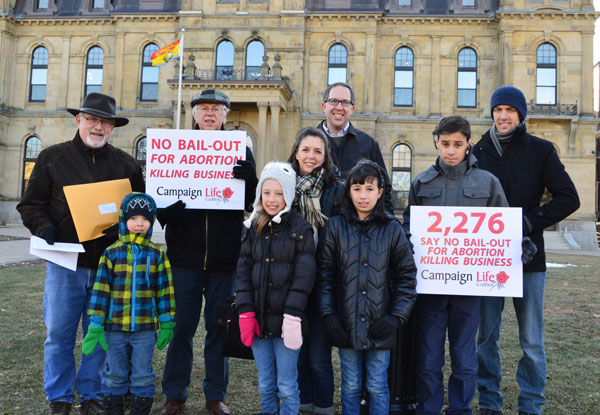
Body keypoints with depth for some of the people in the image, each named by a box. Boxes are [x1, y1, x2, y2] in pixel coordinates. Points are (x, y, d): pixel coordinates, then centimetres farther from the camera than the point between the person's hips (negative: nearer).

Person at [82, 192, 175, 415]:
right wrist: (95, 325, -3)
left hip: (145, 328, 0)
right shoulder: (112, 253, -3)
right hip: (114, 327, 0)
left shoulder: (156, 254, -1)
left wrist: (167, 324, 1)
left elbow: (164, 290, 3)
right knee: (114, 376, 13)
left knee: (142, 376, 9)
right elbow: (101, 289, -1)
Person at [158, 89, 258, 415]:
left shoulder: (239, 150, 6)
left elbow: (252, 201, 0)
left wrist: (248, 179, -21)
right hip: (184, 255, 0)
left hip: (224, 257, 0)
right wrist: (163, 213, -18)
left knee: (219, 328, 10)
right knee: (182, 326, 9)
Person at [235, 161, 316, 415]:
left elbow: (304, 276, -10)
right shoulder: (253, 228, 7)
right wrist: (245, 312, -4)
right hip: (259, 320, 4)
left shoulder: (300, 229, -4)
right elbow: (243, 272, 5)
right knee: (265, 384, 16)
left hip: (286, 321, -4)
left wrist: (293, 316, -16)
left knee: (287, 386, 6)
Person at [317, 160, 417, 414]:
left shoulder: (392, 229, -1)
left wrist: (397, 317, -7)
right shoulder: (336, 227, 0)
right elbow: (324, 274, 0)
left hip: (380, 327, 0)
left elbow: (406, 276, 0)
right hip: (346, 325, 1)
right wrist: (328, 315, -6)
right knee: (350, 386, 13)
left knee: (378, 388, 10)